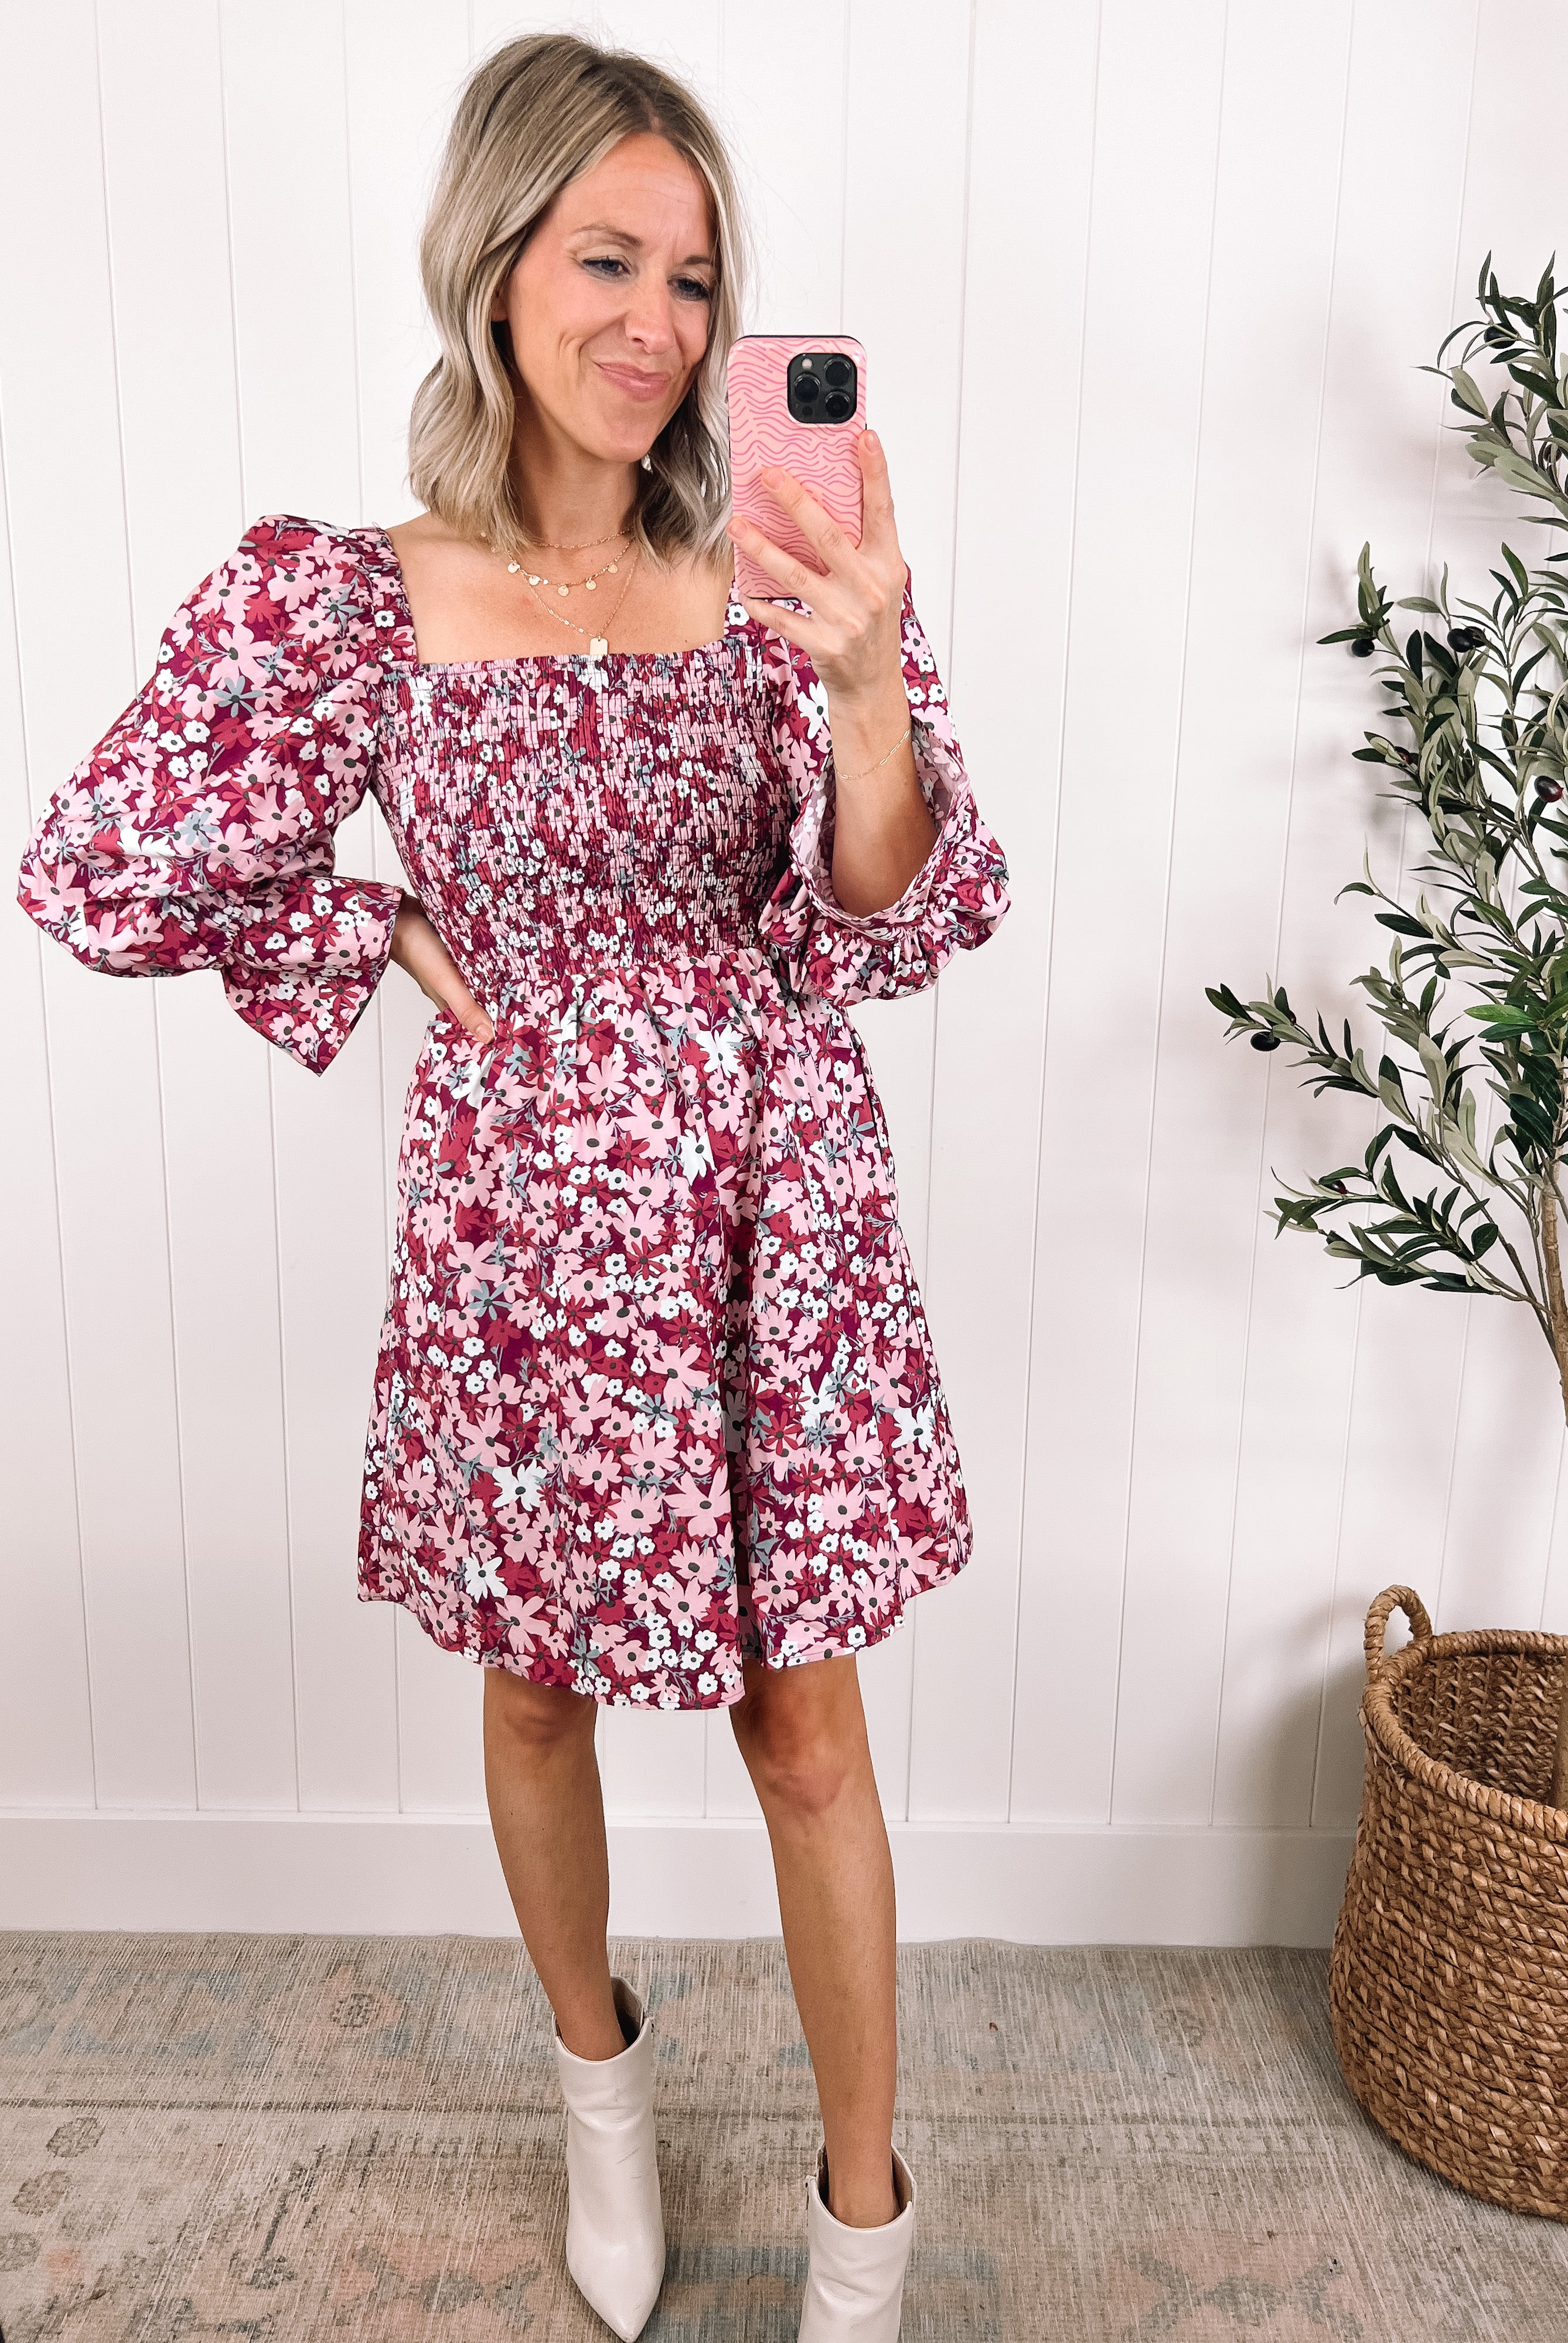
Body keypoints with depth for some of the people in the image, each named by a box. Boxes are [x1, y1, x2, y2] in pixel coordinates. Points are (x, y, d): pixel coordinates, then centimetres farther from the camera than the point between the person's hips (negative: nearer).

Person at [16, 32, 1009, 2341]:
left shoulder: (779, 574, -3)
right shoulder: (351, 600, -8)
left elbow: (901, 919, -10)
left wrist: (873, 676, -26)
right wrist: (385, 938, -3)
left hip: (778, 1210, 1)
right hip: (526, 1220, 0)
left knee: (809, 1727, 10)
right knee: (543, 1690, 19)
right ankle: (599, 2067, 50)